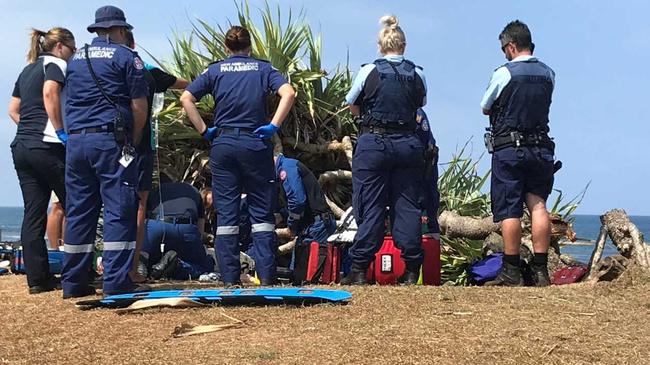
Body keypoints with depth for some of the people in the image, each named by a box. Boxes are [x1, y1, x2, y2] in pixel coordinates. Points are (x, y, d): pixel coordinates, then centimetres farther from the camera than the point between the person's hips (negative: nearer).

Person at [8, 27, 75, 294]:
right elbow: (50, 93, -21)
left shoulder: (27, 70, 23)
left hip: (21, 146, 8)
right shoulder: (55, 64, -2)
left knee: (33, 213, 5)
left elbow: (13, 109, 24)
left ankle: (37, 279, 5)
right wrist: (60, 131, -18)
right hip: (47, 146, -8)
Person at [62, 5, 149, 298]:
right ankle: (116, 281, -6)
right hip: (110, 139, -6)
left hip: (76, 140, 6)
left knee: (78, 211, 9)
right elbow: (139, 105, -4)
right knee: (119, 209, -3)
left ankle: (73, 282, 12)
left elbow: (72, 101, 21)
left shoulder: (75, 59, 18)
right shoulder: (125, 56, 1)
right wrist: (133, 141, 7)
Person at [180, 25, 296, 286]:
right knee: (261, 212, 5)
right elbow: (288, 93, -10)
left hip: (223, 143, 1)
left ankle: (229, 278, 5)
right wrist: (274, 125, -7)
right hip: (256, 143, -1)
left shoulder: (215, 70, 8)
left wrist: (203, 130, 1)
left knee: (226, 212, 5)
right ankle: (267, 276, 1)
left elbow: (186, 98, -3)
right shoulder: (263, 68, 7)